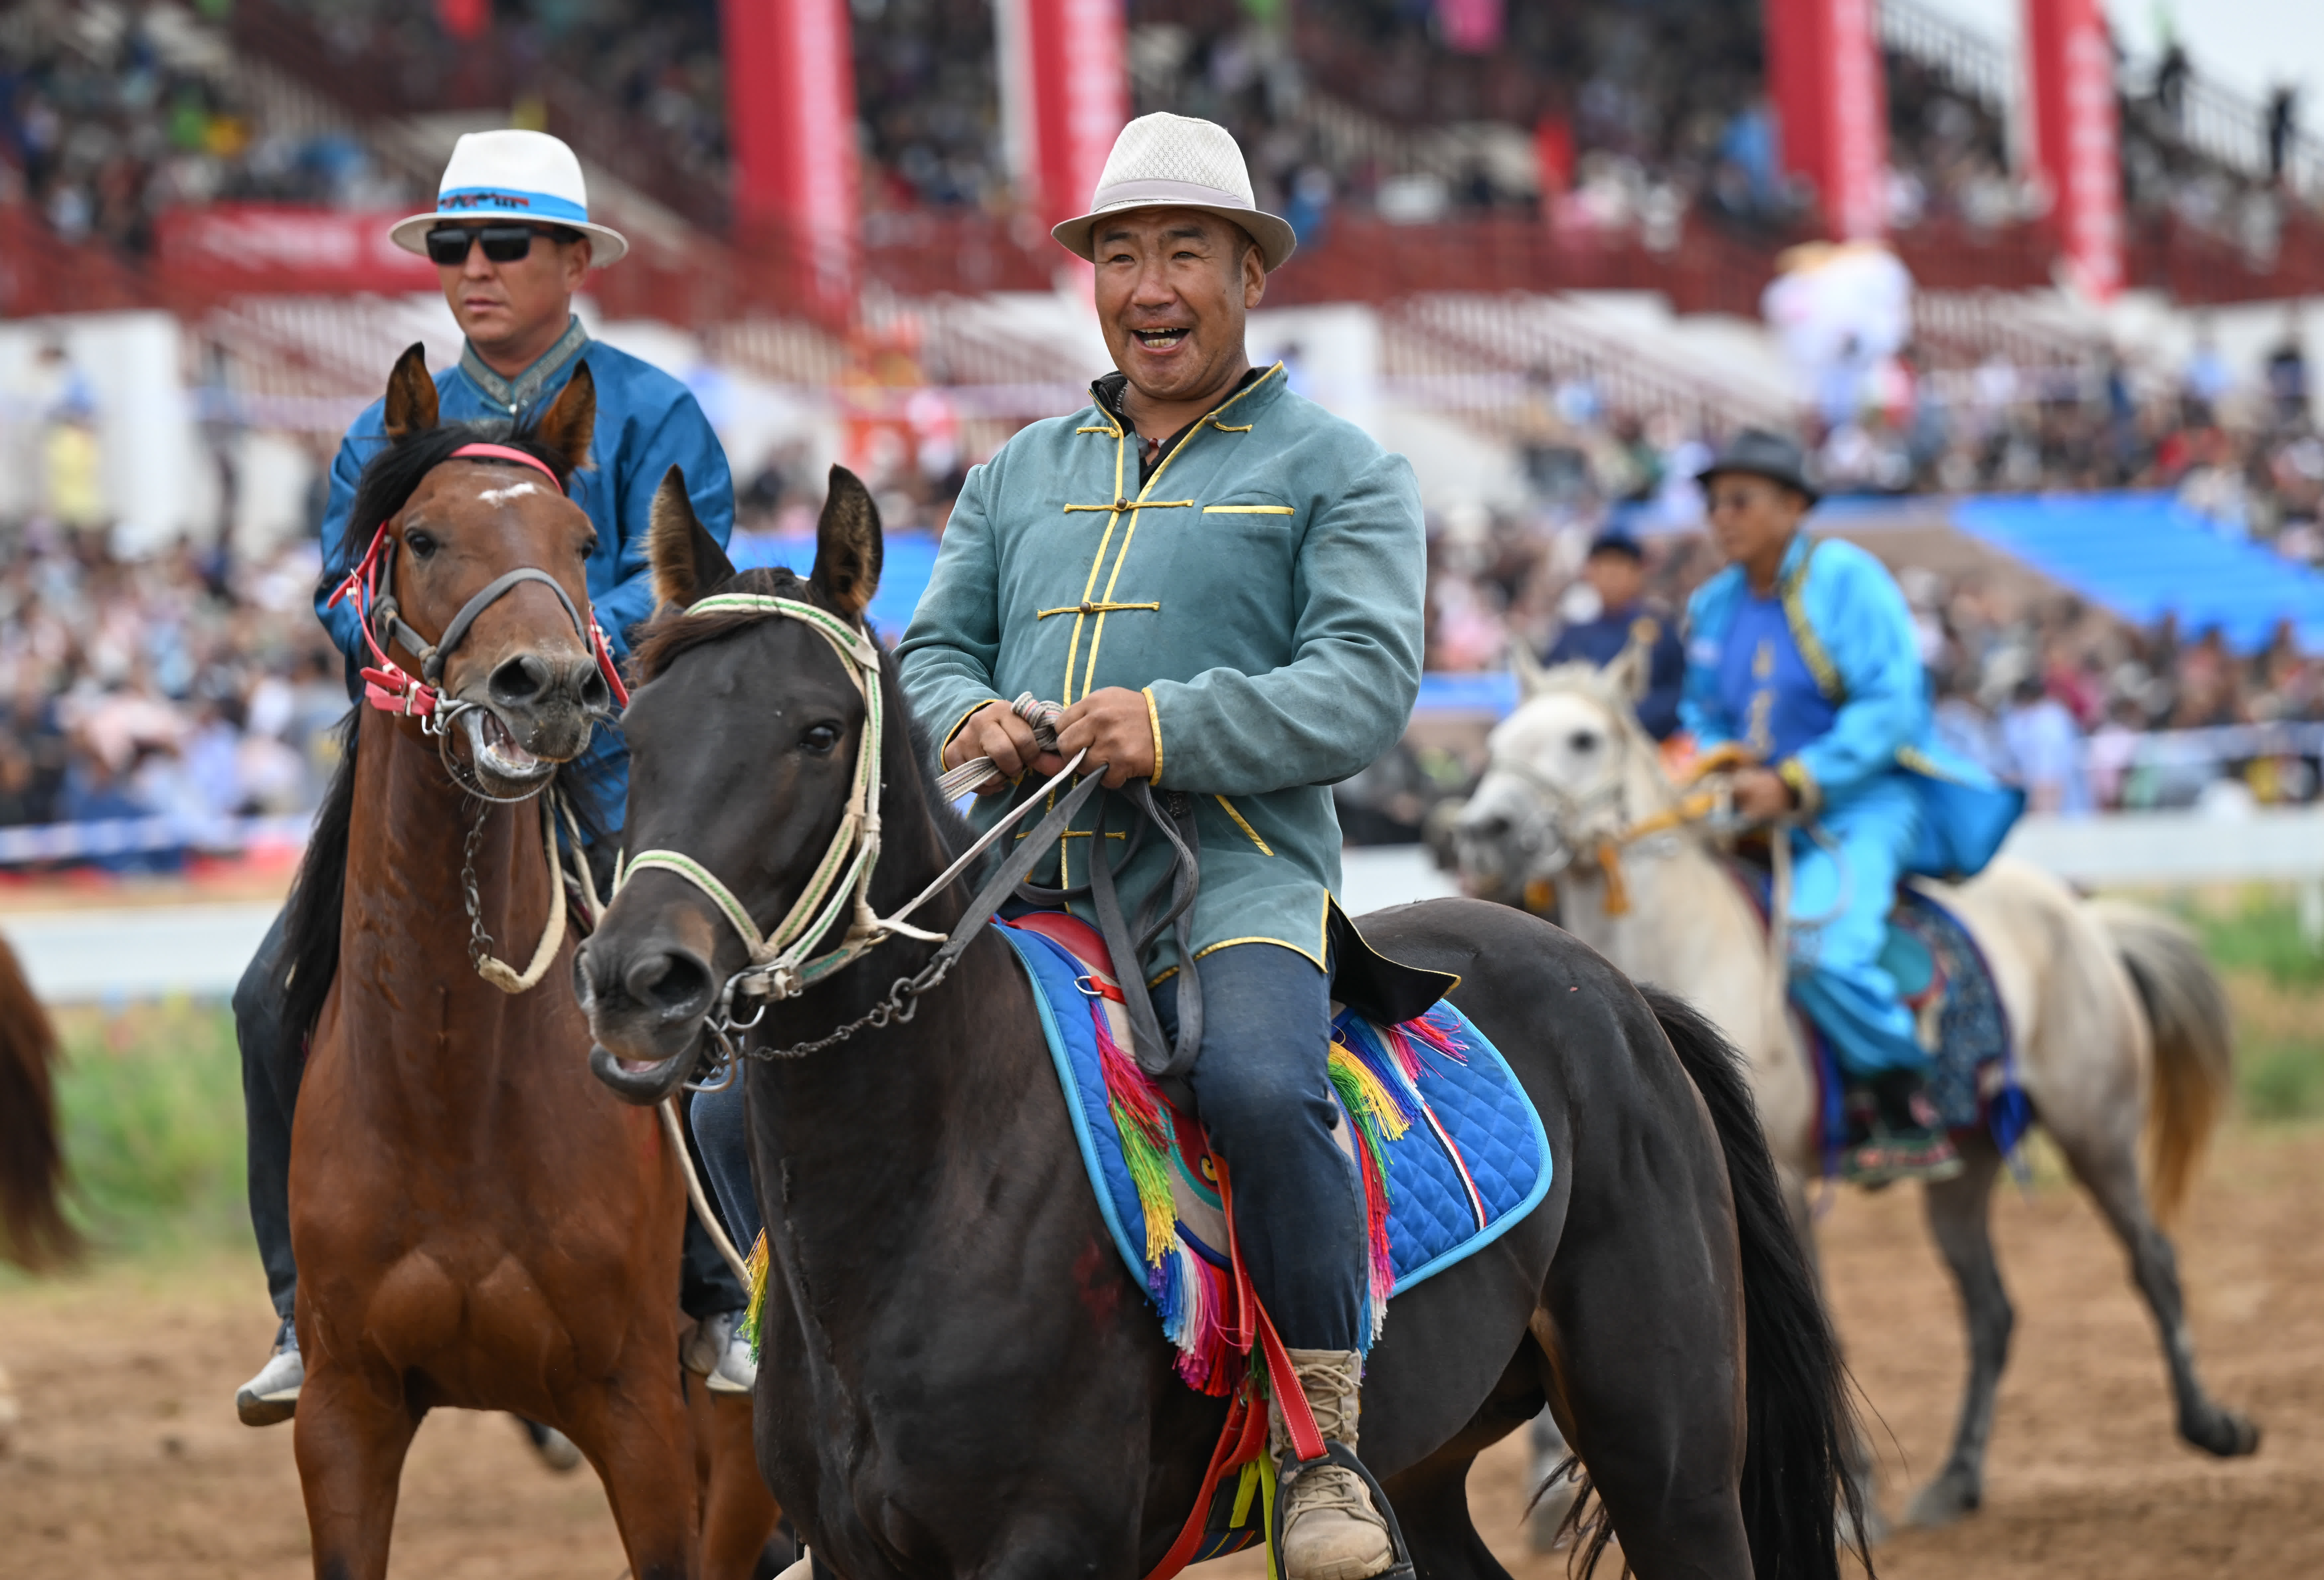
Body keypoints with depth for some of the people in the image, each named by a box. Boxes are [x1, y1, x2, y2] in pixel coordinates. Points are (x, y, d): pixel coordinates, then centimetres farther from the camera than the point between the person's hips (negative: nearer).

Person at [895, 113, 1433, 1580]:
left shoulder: (1337, 470, 9)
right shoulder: (1022, 475, 24)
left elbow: (1364, 683, -4)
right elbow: (934, 651, 20)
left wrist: (1174, 728, -20)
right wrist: (969, 719, -6)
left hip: (1233, 879, -5)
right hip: (1019, 889, 5)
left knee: (1261, 1088, -37)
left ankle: (1329, 1444, -21)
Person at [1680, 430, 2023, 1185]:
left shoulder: (1846, 579, -10)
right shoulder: (1713, 607, 11)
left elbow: (1891, 708, -17)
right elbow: (1704, 717, 24)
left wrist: (1794, 784, -22)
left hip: (1867, 801, -9)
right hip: (1763, 812, 9)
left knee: (1820, 947, -31)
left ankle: (1910, 1121, -19)